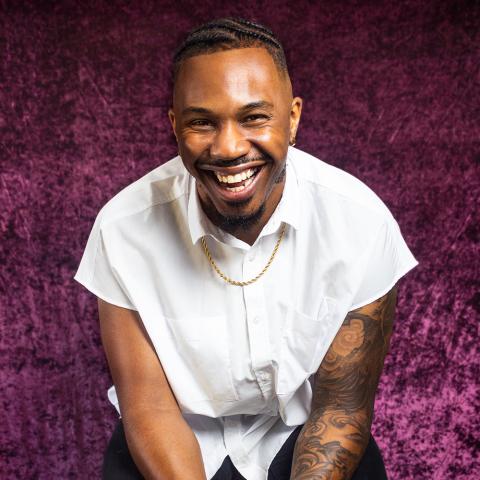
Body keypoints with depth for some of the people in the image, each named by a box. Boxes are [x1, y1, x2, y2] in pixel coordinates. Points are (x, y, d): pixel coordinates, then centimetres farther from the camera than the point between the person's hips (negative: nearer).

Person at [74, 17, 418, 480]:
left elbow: (341, 405, -12)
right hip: (183, 434, 0)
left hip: (303, 431, 1)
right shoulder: (123, 228, -18)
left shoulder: (360, 220, -19)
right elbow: (150, 406, -13)